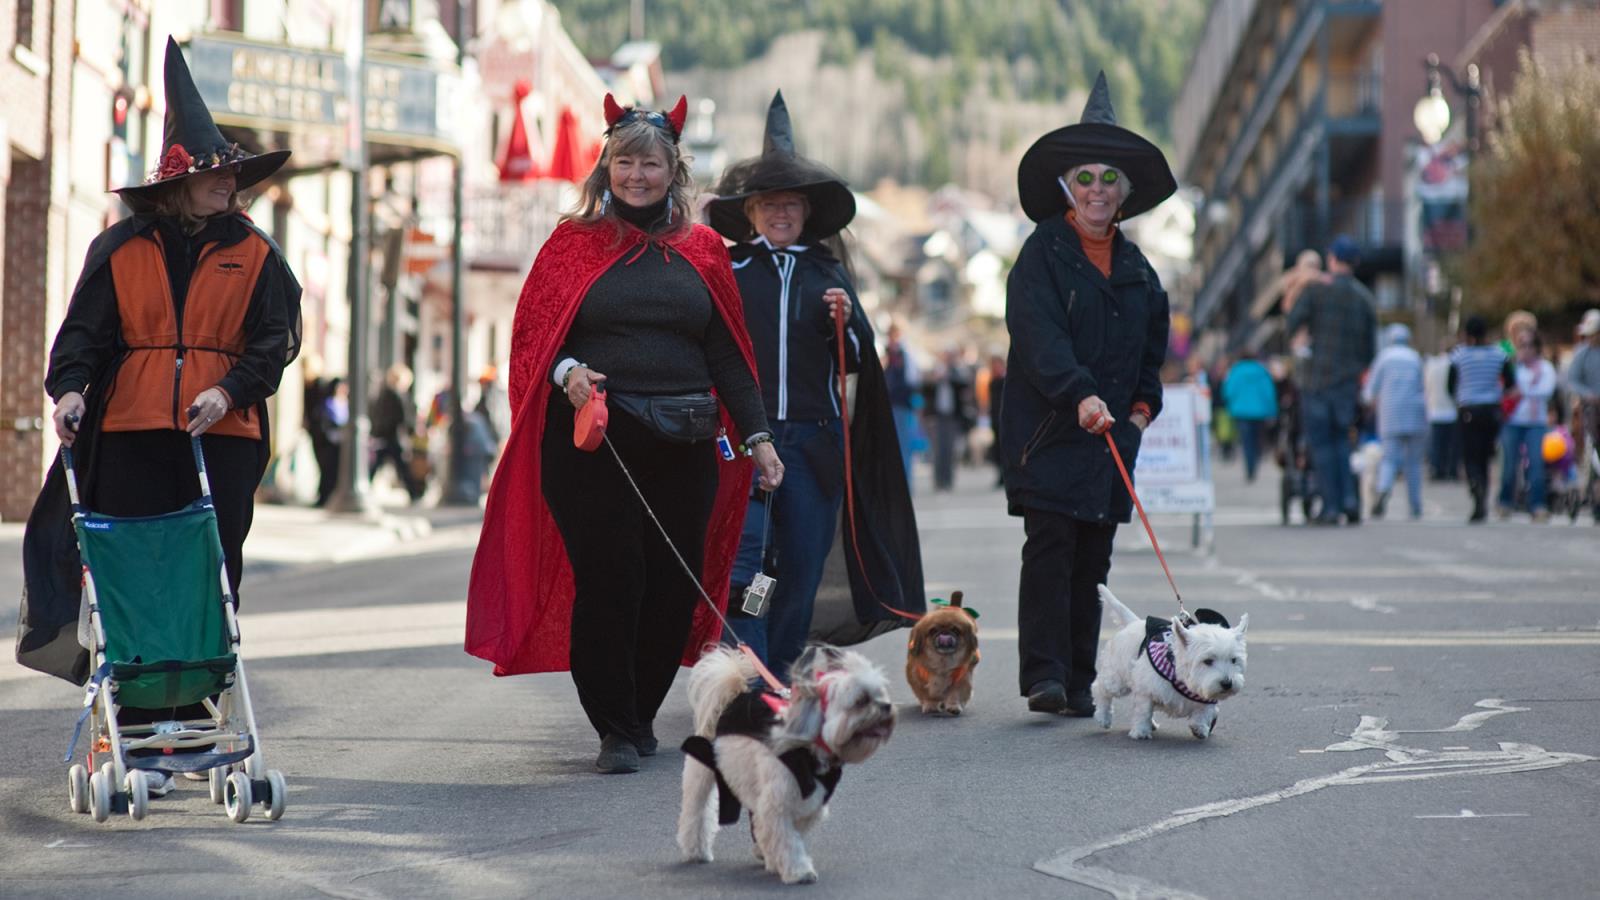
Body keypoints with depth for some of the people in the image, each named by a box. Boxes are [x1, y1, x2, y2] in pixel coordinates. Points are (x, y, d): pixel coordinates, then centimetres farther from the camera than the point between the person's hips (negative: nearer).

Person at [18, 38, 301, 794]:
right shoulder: (122, 249, 7)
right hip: (131, 437, 0)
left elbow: (275, 338, 5)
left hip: (222, 437, 1)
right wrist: (69, 387, -13)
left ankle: (199, 723, 8)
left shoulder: (254, 255, 8)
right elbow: (85, 328, 5)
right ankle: (136, 734, 1)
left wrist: (230, 391, -12)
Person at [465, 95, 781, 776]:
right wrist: (565, 371, -17)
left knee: (675, 586, 2)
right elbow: (532, 333, 4)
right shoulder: (574, 242, 7)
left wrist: (756, 435, 6)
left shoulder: (701, 251, 13)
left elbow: (727, 355, 13)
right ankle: (615, 727, -1)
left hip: (683, 444, 3)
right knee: (607, 578, -9)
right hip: (594, 438, -2)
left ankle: (640, 714, 19)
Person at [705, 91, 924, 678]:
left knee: (802, 568, 4)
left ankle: (779, 670, 15)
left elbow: (857, 360, 14)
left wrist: (846, 323, -6)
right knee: (743, 555, -14)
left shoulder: (828, 272, 14)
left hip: (813, 438, 3)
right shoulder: (727, 269, 7)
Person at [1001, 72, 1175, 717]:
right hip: (1049, 431, -5)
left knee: (1092, 562, 6)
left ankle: (1079, 682, 10)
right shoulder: (1042, 254, -3)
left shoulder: (1136, 268, 16)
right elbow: (1038, 335, -16)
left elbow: (1153, 344, 27)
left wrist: (1144, 404, 11)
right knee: (1050, 550, -12)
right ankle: (1043, 675, -13)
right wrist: (1080, 395, -29)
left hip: (1113, 434, 5)